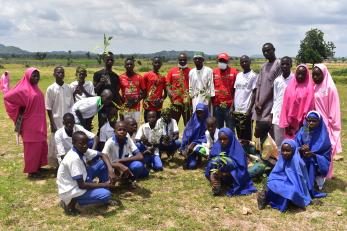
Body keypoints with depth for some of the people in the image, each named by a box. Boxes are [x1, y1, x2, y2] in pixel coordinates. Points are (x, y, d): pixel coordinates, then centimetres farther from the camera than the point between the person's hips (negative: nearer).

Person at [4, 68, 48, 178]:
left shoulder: (36, 89, 9)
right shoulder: (24, 90, -15)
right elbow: (7, 97, -15)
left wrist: (41, 123, 11)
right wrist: (19, 110, -10)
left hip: (39, 123, 8)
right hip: (30, 124, -8)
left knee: (41, 145, 15)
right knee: (32, 147, 1)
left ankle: (37, 167, 29)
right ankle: (31, 170, 13)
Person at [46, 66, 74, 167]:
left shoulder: (68, 88, 3)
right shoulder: (51, 89, -6)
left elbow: (72, 106, 7)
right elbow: (49, 108, -5)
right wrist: (52, 124, -8)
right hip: (57, 122, -3)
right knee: (56, 143, 3)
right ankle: (56, 165, 15)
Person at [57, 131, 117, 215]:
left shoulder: (82, 150, -4)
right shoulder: (74, 158, -29)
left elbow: (103, 155, 7)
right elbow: (82, 185, -26)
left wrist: (110, 170, -11)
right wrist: (105, 185, -18)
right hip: (70, 190, -9)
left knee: (103, 163, 0)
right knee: (105, 194, -22)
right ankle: (71, 202, -5)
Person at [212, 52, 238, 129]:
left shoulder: (233, 72, -2)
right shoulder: (214, 72, 5)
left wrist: (233, 105, -7)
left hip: (229, 106, -3)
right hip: (217, 106, 3)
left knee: (230, 129, 3)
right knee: (217, 129, 12)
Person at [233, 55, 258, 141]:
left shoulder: (253, 76, -5)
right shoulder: (238, 75, 13)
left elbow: (254, 93, -8)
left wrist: (250, 109, -13)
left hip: (246, 110, -6)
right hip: (237, 110, 6)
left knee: (246, 135, 0)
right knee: (239, 134, 12)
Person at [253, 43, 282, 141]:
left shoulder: (278, 64, -4)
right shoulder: (263, 66, 18)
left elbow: (274, 87, -9)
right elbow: (259, 85, 13)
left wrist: (261, 103, -8)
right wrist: (256, 102, -1)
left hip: (270, 104, -7)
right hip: (260, 104, 7)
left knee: (268, 126, -9)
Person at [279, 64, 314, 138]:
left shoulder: (309, 88, -4)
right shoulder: (290, 86, 6)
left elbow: (309, 107, -7)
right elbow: (285, 106, 4)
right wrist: (285, 123, 0)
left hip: (302, 123, -3)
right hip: (290, 123, 3)